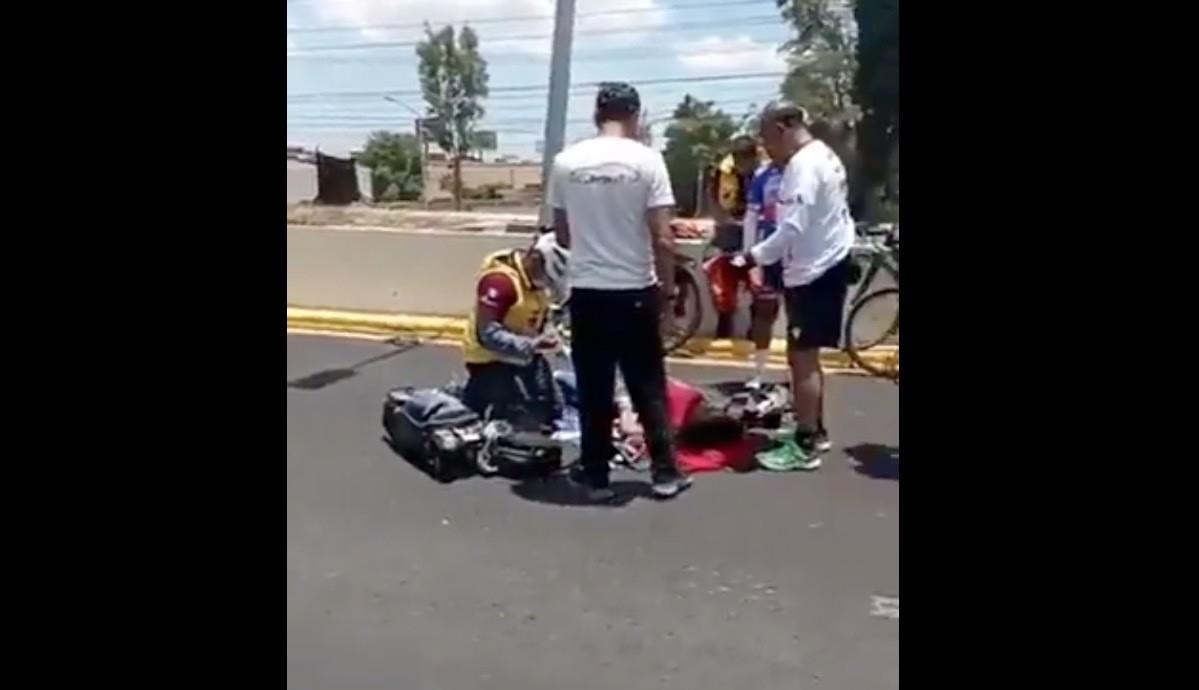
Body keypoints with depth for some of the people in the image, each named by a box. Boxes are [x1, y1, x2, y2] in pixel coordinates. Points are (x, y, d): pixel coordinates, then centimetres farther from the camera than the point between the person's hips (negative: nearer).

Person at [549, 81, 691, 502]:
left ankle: (596, 476, 17)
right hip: (635, 290, -1)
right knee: (648, 386, 11)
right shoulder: (646, 160, -7)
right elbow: (662, 238, -10)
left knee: (594, 389, 10)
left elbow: (562, 234, 8)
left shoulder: (566, 162, 0)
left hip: (586, 290, 2)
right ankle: (664, 472, 18)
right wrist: (667, 293, 1)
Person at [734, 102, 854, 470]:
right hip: (827, 265, 10)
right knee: (807, 356, 18)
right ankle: (814, 431, 29)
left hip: (813, 273, -10)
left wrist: (750, 257, -21)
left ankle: (804, 446, 2)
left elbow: (793, 229, -27)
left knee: (801, 357, -5)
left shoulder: (803, 165, -19)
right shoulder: (823, 155, 13)